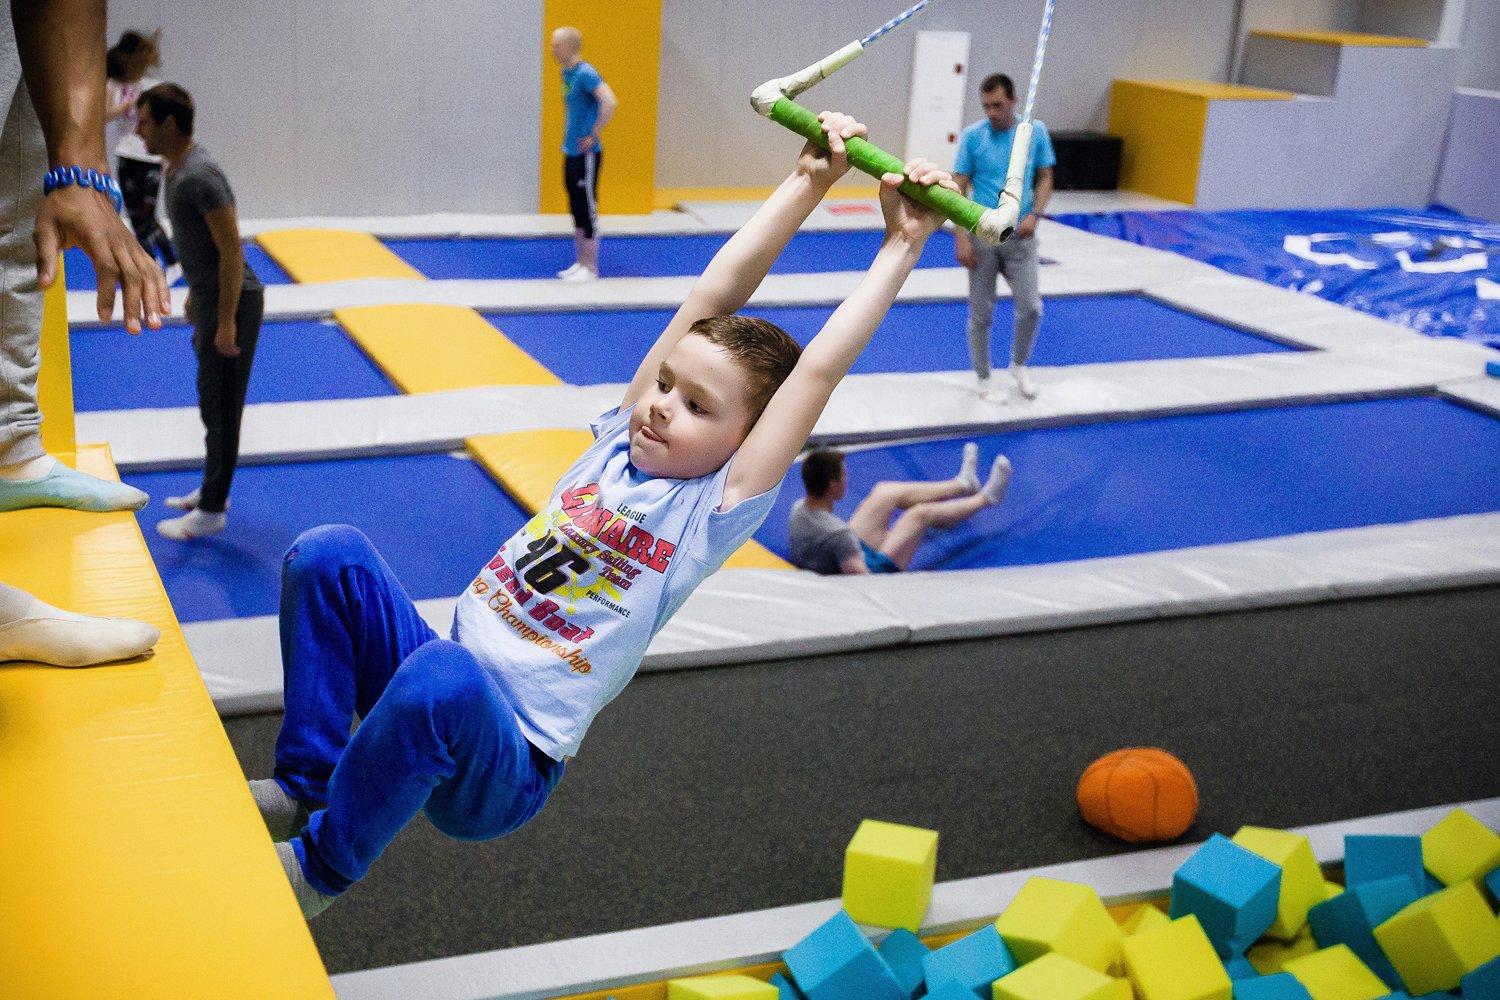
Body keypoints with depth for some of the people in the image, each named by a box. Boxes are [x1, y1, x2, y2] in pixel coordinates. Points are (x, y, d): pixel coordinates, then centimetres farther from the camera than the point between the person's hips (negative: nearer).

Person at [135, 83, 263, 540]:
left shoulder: (200, 175, -23)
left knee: (220, 406, -2)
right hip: (209, 297, 10)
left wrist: (227, 322, -23)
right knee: (213, 401, 19)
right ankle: (210, 490, 31)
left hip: (231, 302, -10)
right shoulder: (177, 168, 9)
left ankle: (211, 511, 7)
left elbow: (232, 250, -24)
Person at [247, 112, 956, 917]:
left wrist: (901, 245, -10)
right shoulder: (624, 436, 6)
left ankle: (319, 866, -13)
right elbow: (714, 293, 1)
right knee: (327, 554, -15)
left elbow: (820, 369, -14)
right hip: (435, 690, 6)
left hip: (506, 768, -6)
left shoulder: (716, 509, -8)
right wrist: (807, 181, 1)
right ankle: (306, 785, -6)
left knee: (442, 677, -39)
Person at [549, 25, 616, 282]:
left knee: (587, 210, -2)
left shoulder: (585, 74, -18)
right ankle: (580, 263, 23)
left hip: (586, 155, -9)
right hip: (571, 152, 9)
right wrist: (570, 134, 16)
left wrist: (593, 136, -22)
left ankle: (591, 268, 6)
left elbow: (610, 103, -30)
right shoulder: (567, 73, 9)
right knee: (576, 211, 14)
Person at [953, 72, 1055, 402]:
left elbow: (1045, 178, 7)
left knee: (1030, 307, -5)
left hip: (1020, 237, 2)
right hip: (982, 236, -2)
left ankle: (1019, 365, 22)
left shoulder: (1036, 132, -1)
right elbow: (959, 188, -6)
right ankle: (982, 379, 20)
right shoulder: (971, 136, -7)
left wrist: (1034, 215, -11)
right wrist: (961, 238, -13)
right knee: (981, 314, 4)